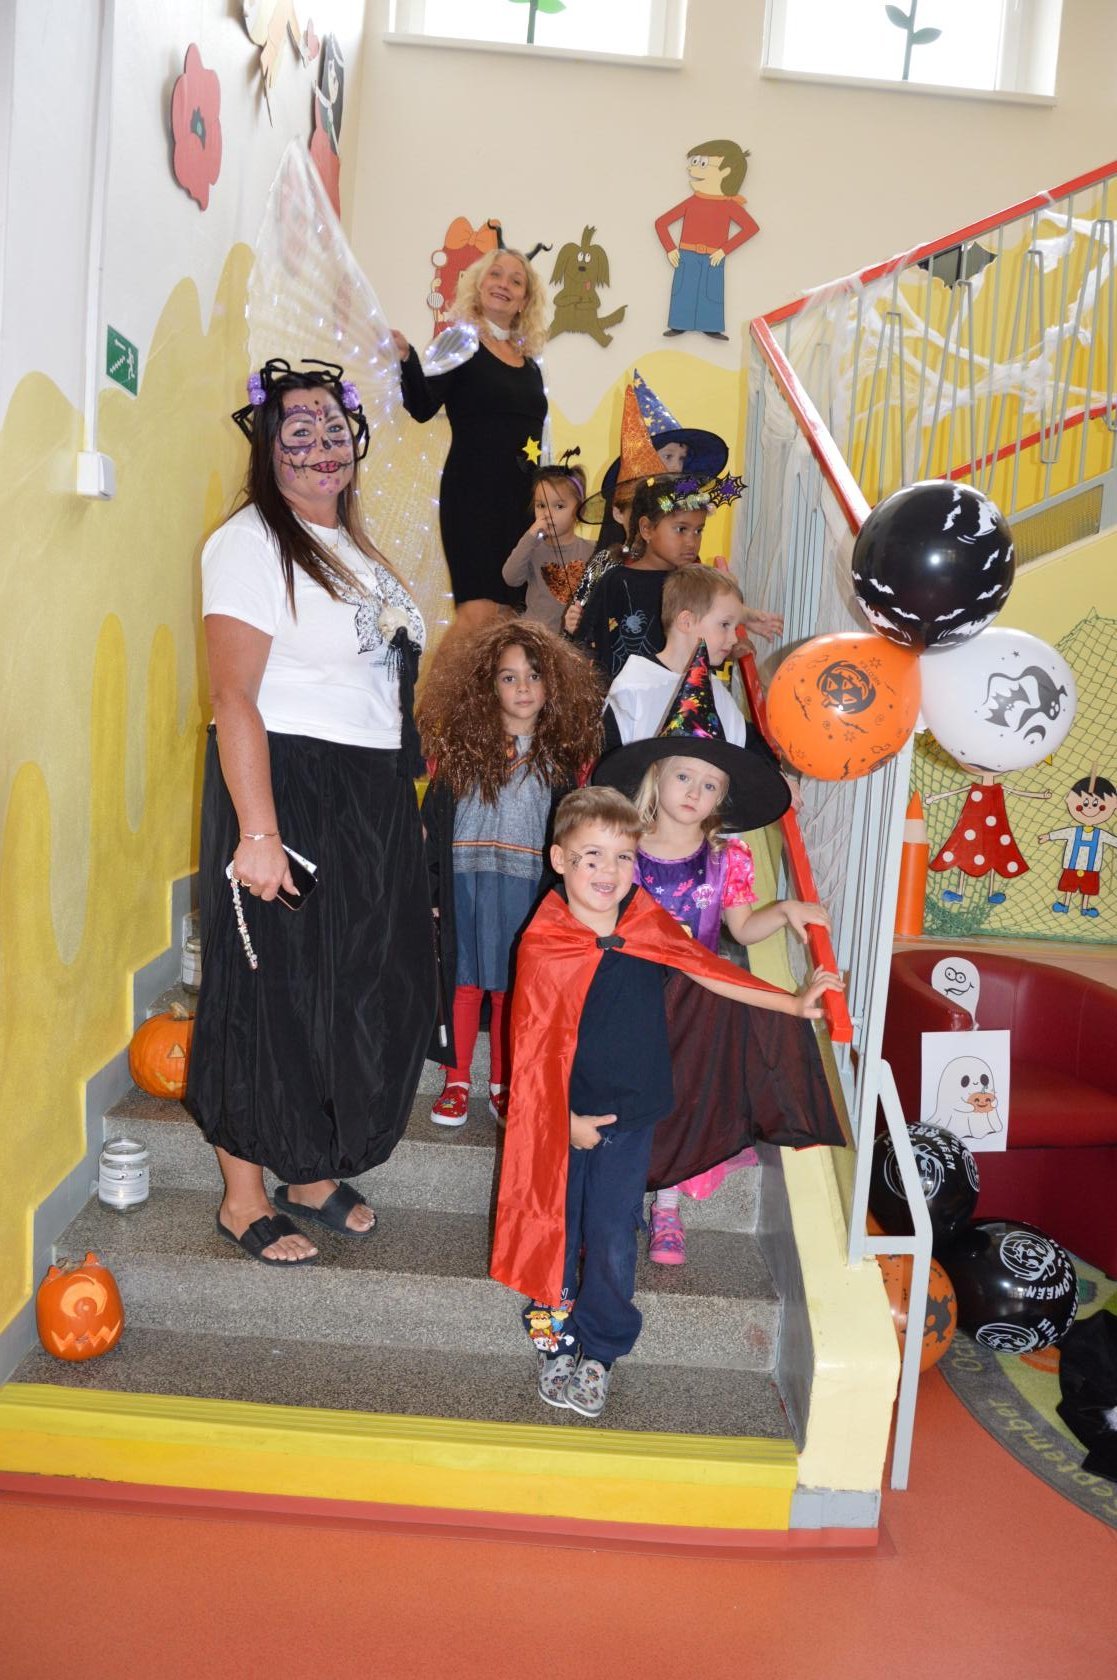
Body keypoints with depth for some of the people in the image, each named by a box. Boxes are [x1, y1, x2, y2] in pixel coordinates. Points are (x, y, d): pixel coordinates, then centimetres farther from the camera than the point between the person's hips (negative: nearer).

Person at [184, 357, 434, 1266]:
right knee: (271, 995, 2)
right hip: (286, 791, -8)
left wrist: (403, 802, 17)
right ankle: (244, 1198, 19)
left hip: (371, 800, 8)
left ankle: (315, 1172, 31)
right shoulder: (251, 544, -11)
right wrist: (256, 831, -26)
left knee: (363, 991, 14)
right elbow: (235, 697, -19)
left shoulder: (354, 545, 16)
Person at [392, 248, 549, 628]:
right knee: (478, 613, -18)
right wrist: (406, 358, -30)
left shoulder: (529, 365, 17)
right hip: (473, 493, -6)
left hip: (522, 498, 6)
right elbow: (423, 408, -13)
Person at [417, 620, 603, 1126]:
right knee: (464, 982, 7)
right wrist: (430, 891, -2)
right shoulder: (459, 744, -3)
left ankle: (503, 1084, 23)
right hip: (465, 882, -1)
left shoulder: (561, 755, 2)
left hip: (528, 888, 1)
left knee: (512, 988, 9)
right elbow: (433, 822, 0)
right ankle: (456, 1082, 20)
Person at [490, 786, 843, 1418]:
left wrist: (794, 1005, 4)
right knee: (555, 1232, 13)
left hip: (632, 1116, 2)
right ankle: (553, 1339, 36)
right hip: (563, 1117, -2)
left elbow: (707, 969, 4)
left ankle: (600, 1351, 27)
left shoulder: (650, 925, -7)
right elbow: (534, 1046, -12)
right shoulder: (545, 948, -17)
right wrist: (568, 1119, -10)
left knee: (613, 1242, 5)